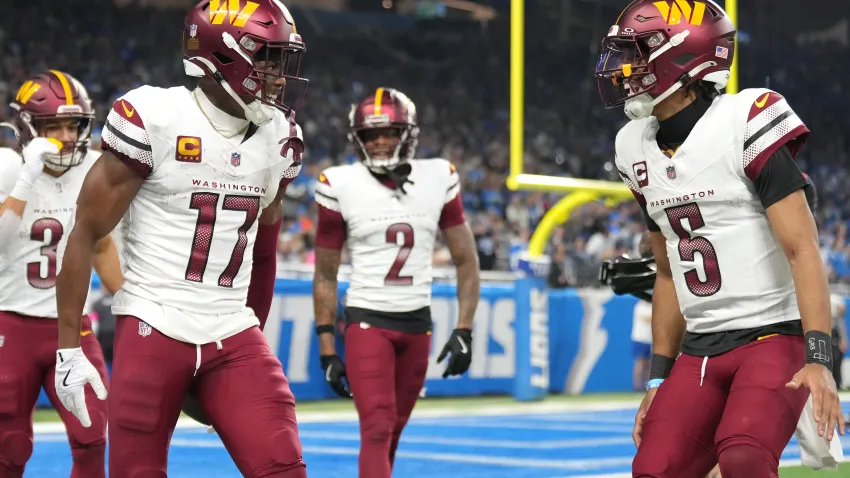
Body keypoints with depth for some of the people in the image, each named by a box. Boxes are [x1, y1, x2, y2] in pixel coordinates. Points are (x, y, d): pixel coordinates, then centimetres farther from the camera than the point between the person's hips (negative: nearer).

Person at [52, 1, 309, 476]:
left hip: (232, 336, 4)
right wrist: (69, 346, -7)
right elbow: (86, 234, -6)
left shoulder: (277, 139, 6)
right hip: (153, 329, -4)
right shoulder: (154, 118, -11)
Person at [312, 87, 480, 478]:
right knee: (377, 429, -15)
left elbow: (466, 261, 6)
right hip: (367, 320, -3)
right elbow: (325, 276, 1)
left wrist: (463, 332, -2)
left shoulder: (438, 179, -1)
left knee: (392, 433, 13)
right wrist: (327, 350, -1)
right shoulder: (341, 186, -7)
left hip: (417, 322, 3)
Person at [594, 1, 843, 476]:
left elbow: (802, 250, -17)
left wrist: (819, 360, -25)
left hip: (774, 335, -7)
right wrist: (660, 378, 18)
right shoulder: (639, 150, 10)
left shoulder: (744, 125, -12)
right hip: (700, 349, 7)